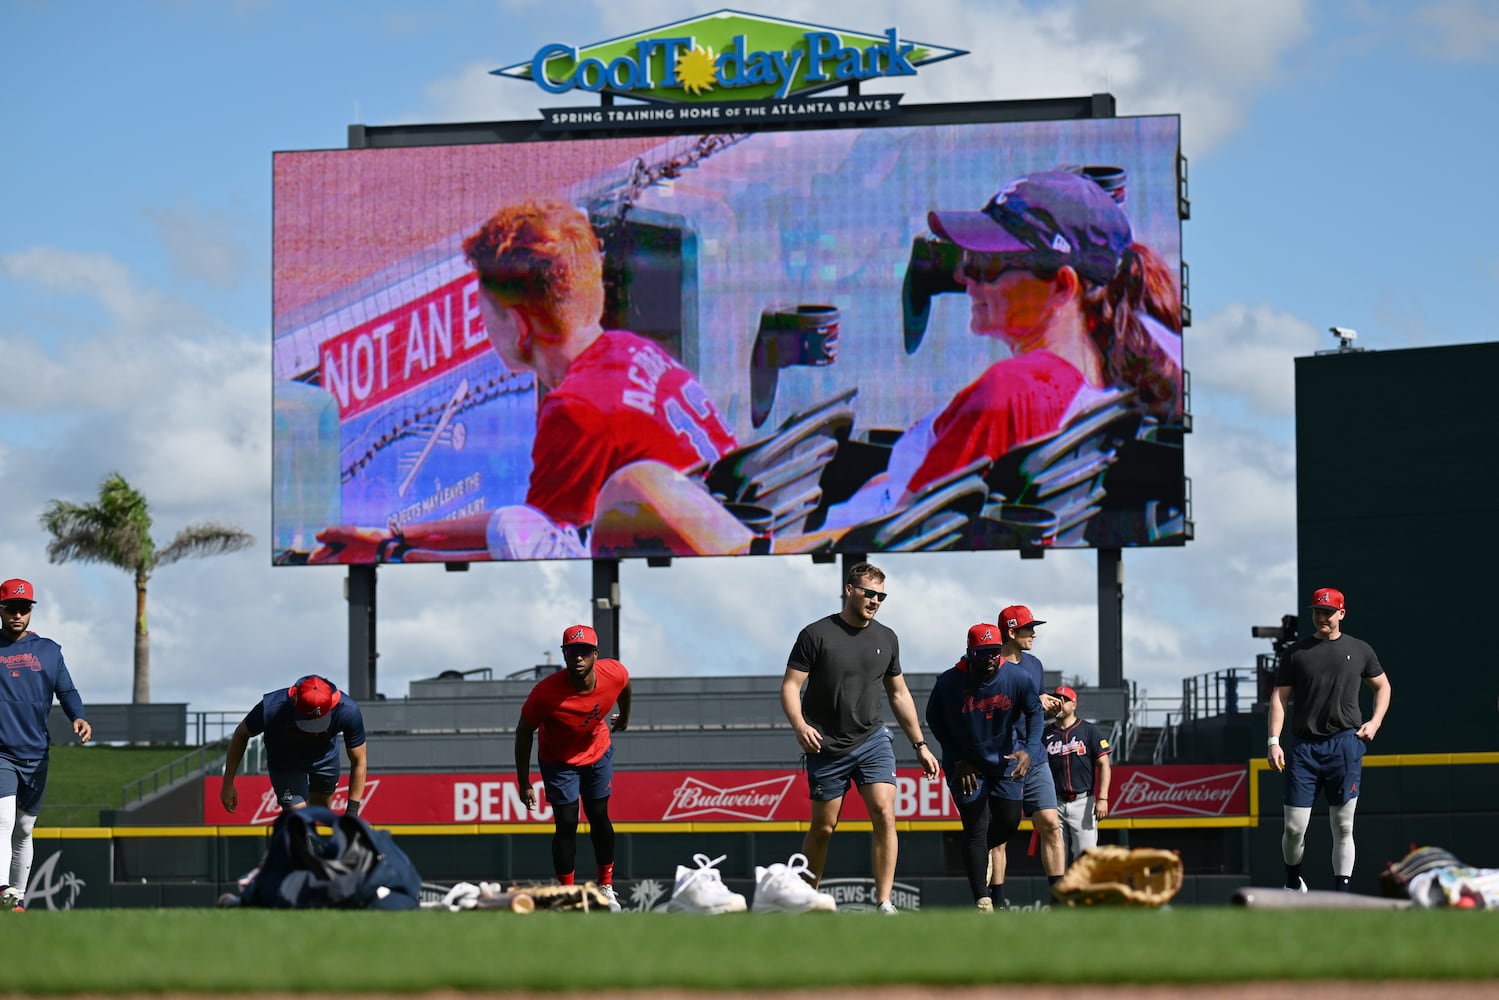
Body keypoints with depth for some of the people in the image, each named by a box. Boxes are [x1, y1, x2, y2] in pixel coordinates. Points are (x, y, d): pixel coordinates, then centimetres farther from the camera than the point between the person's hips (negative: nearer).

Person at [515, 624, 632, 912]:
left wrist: (624, 716, 20)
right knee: (566, 825, -5)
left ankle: (606, 886, 27)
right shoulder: (546, 692, -36)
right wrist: (524, 783, -17)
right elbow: (524, 732, -21)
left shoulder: (615, 674, -27)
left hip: (598, 752, 3)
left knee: (599, 817, 10)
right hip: (558, 762, -3)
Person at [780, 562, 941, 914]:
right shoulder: (816, 634, -6)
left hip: (872, 740, 3)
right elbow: (790, 686, -8)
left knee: (884, 813, -16)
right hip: (826, 748, -3)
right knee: (823, 828, 5)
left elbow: (898, 693, 18)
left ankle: (884, 903, -16)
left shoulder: (886, 639, 8)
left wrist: (920, 744, 17)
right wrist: (800, 725, -27)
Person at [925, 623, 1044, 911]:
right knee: (976, 827, -9)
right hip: (965, 765, -3)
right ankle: (982, 899, -5)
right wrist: (958, 761, -10)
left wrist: (1029, 750, -21)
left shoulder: (1018, 679, -17)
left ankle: (976, 855, 37)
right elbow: (934, 720, -5)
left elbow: (1034, 712, -4)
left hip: (1005, 761, 3)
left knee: (1009, 821, 3)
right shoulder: (948, 682, -20)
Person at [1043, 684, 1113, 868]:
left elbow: (1104, 765, 0)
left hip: (1083, 803, -3)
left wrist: (1102, 799, -11)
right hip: (1054, 804, 3)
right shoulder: (1045, 734, 11)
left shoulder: (1089, 731, 4)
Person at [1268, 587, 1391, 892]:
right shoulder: (1296, 653, 9)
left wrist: (1375, 721, 6)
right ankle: (1293, 884, 20)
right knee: (1294, 827, -3)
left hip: (1346, 744, 0)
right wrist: (1274, 742, -6)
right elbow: (1279, 698, 6)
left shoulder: (1359, 650, 11)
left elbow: (1383, 686, 23)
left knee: (1343, 827, -1)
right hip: (1305, 747, 0)